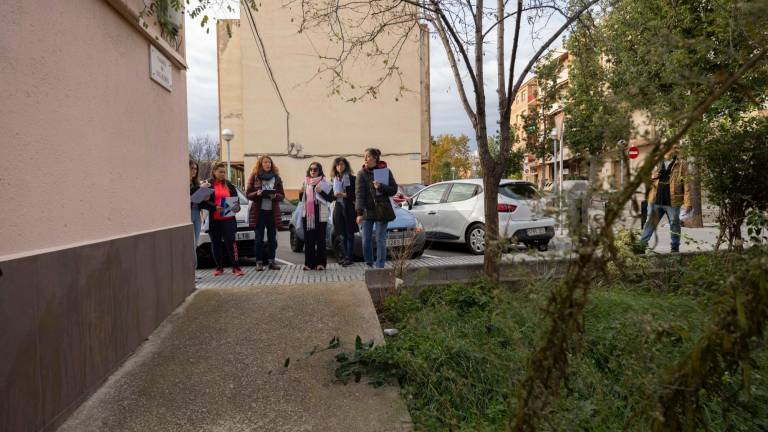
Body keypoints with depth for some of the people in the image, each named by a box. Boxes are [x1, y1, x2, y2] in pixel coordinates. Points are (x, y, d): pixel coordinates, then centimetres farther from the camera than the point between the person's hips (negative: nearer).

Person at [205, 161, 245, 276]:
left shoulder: (229, 185, 11)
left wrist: (236, 207, -7)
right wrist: (215, 207, -22)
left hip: (228, 219, 1)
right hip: (214, 219, -1)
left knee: (230, 242, -5)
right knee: (216, 243, 7)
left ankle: (236, 267, -2)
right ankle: (219, 267, 19)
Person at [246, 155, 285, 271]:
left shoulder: (276, 178, 8)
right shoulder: (254, 177, 4)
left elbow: (282, 195, 7)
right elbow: (248, 194, 3)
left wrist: (275, 196, -14)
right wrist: (257, 193, -17)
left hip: (273, 212, 2)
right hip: (258, 211, -2)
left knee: (272, 237, 5)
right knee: (259, 238, 1)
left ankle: (271, 261, 14)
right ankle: (259, 262, 7)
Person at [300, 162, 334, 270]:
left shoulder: (324, 183, 1)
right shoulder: (306, 182, 14)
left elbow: (330, 198, -5)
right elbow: (301, 199, 19)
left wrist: (320, 191, -18)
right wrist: (301, 192, -1)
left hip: (320, 215, -4)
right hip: (307, 215, 4)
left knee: (320, 239, -1)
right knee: (308, 240, 4)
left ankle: (320, 263, 2)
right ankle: (309, 263, 8)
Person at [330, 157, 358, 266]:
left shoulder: (351, 178, -3)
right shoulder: (335, 179, 14)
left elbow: (356, 194, -7)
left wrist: (345, 195, -17)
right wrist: (335, 195, -1)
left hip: (349, 209, -5)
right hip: (338, 208, 5)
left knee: (350, 234, -4)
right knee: (342, 234, 9)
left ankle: (350, 257, -2)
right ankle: (345, 256, 16)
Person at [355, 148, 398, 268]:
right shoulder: (362, 173, 1)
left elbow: (394, 190, 2)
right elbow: (359, 193, -8)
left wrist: (381, 187, -17)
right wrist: (359, 212, -18)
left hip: (381, 211, -1)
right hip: (367, 210, 1)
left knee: (380, 240, 1)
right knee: (366, 240, 4)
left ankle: (380, 267, 8)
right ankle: (368, 265, 18)